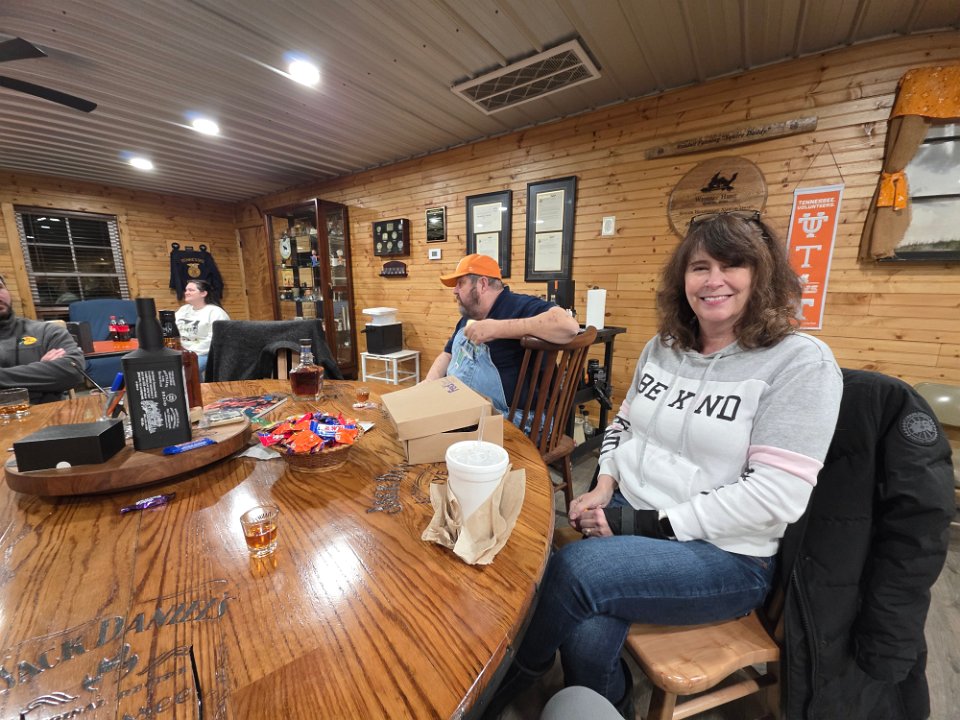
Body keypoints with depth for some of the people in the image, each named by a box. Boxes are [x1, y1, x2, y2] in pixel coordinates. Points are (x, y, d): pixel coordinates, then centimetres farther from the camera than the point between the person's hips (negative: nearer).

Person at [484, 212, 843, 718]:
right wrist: (605, 486, -4)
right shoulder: (662, 347, 7)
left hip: (725, 552, -3)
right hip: (628, 516, 4)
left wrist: (645, 523, -19)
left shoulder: (800, 361, -11)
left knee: (574, 568, -26)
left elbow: (775, 495, -17)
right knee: (587, 640, -25)